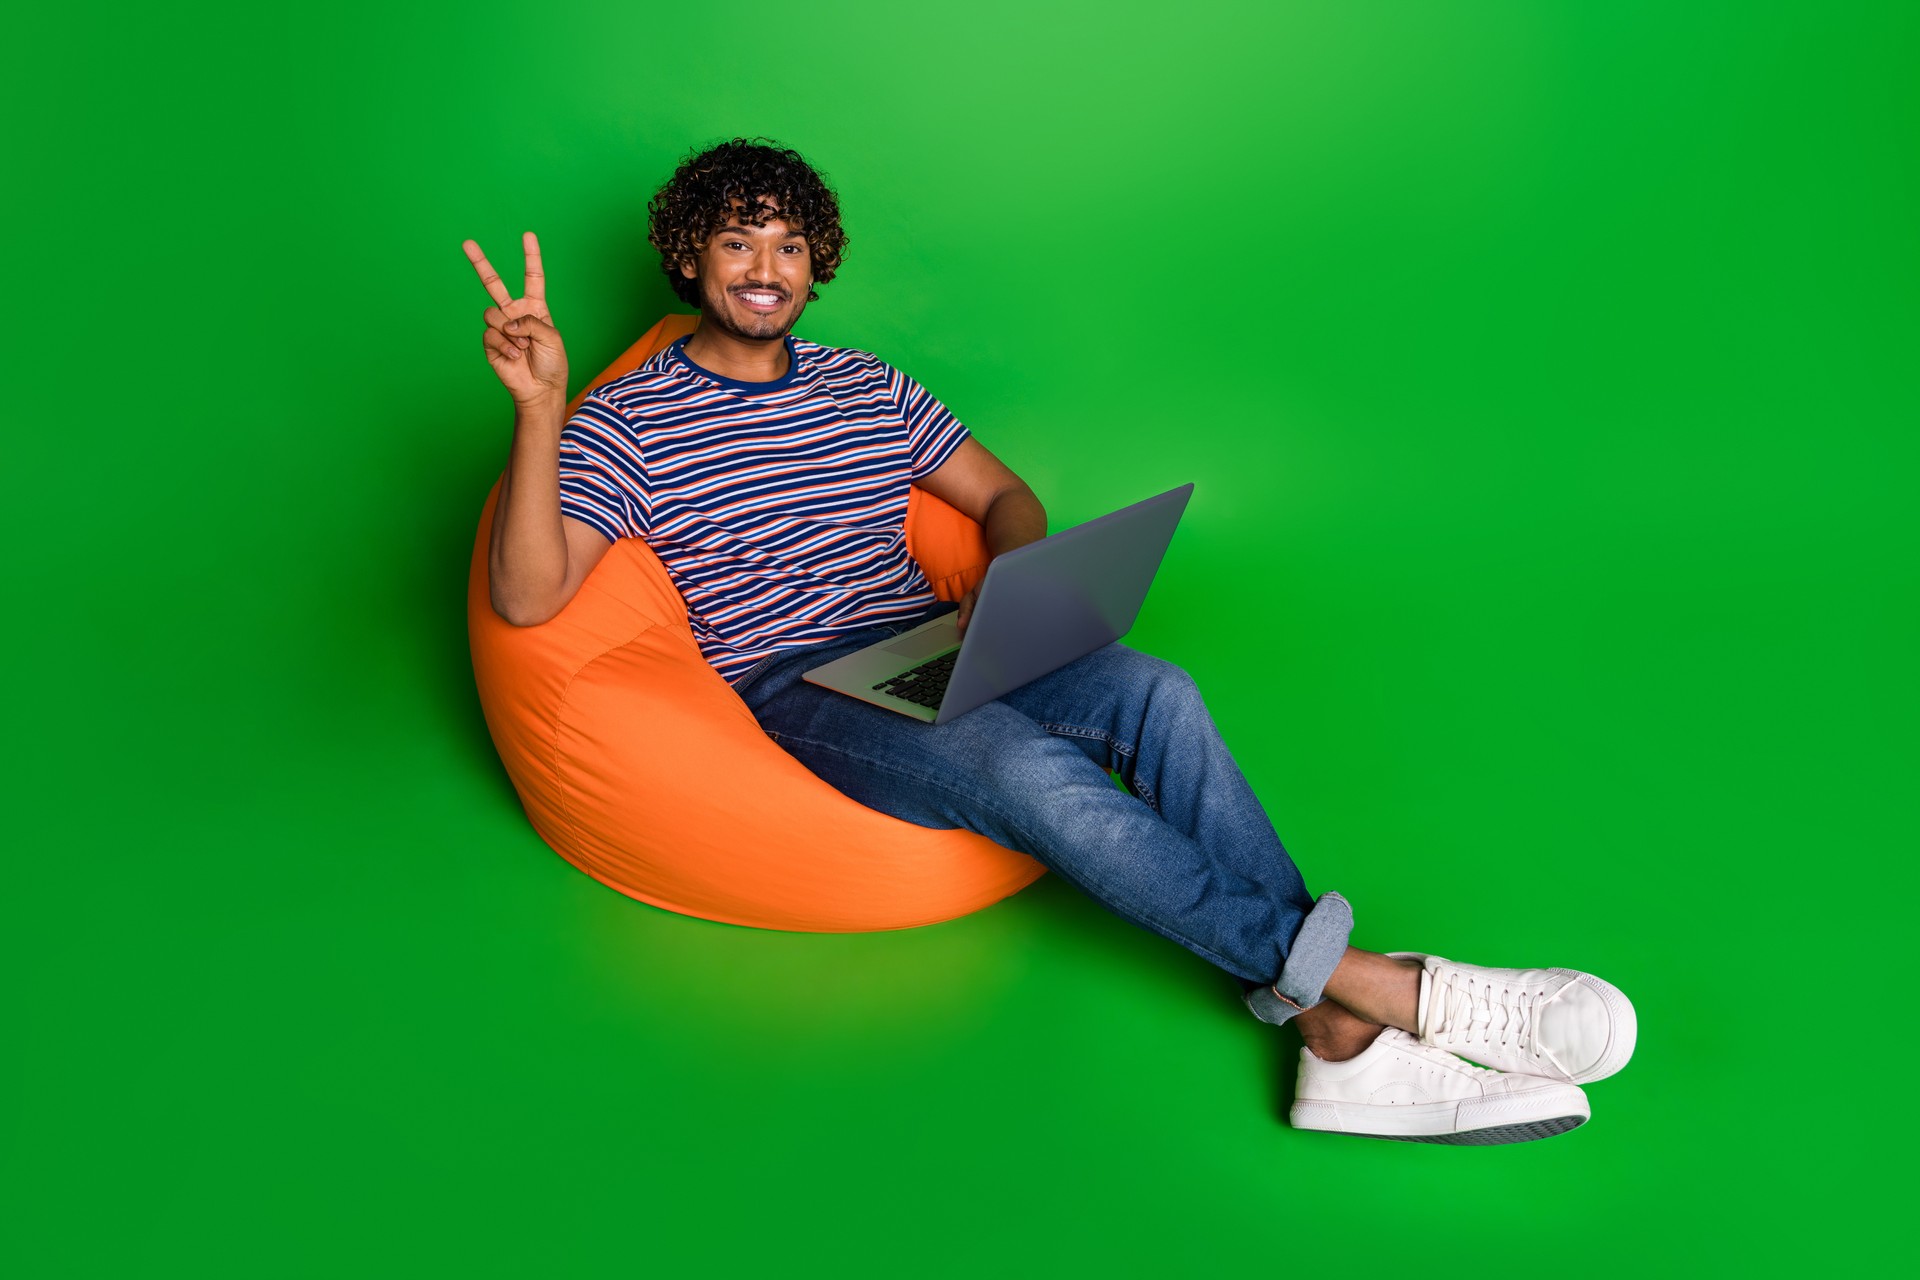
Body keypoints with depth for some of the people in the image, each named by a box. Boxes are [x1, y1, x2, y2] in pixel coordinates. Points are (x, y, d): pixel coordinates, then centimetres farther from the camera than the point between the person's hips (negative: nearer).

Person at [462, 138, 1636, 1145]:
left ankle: (1341, 1040, -30)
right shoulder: (628, 424, 4)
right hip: (794, 690, -4)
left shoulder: (868, 389, 19)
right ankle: (1374, 982, -31)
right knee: (1023, 763, -35)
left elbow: (1005, 494, 23)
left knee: (1152, 691, -26)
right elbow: (528, 598, -9)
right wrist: (540, 413, -23)